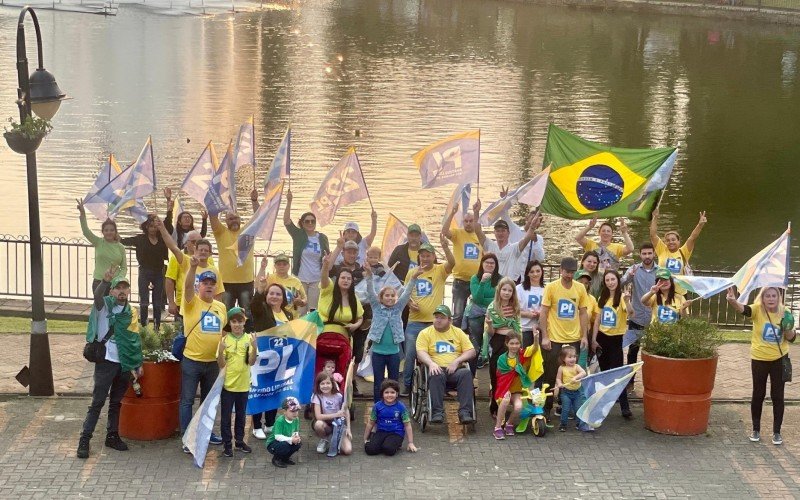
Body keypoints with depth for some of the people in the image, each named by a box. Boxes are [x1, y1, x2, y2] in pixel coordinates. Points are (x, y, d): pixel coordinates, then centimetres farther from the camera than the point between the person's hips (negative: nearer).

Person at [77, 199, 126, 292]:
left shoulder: (120, 247, 4)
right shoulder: (98, 242, 2)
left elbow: (124, 267, 6)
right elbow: (86, 231, -12)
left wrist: (119, 278, -14)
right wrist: (83, 213, -25)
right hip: (99, 282, -1)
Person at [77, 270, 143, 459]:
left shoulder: (131, 313, 9)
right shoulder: (105, 305, -5)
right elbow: (97, 296, -29)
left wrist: (137, 364, 10)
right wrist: (105, 281, -49)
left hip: (124, 364, 5)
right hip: (106, 361, -5)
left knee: (116, 403, 14)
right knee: (97, 402, -5)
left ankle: (112, 436, 24)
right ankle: (84, 440, -2)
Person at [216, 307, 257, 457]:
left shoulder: (249, 339, -3)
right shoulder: (225, 340, -8)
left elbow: (251, 362, -9)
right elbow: (221, 364, -9)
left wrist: (254, 348, -25)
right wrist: (221, 350, -26)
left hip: (243, 385, 2)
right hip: (228, 384, -2)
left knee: (241, 415, 16)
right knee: (226, 416, 5)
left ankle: (240, 441, 29)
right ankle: (227, 444, 15)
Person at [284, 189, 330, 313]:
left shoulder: (322, 238, 4)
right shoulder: (298, 235, 0)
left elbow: (329, 255, 16)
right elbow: (286, 221, -13)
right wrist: (289, 202, -23)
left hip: (316, 279, 1)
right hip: (300, 278, -1)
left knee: (314, 310, 3)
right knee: (300, 310, 3)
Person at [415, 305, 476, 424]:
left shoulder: (458, 332, 18)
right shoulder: (425, 333, 13)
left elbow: (471, 351, 9)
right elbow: (421, 353, -1)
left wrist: (456, 361, -9)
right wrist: (431, 363, -23)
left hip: (455, 370, 2)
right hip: (437, 369, -1)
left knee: (466, 373, -32)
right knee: (436, 376, -37)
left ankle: (465, 412, -38)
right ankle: (437, 412, -41)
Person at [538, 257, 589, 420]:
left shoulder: (580, 288, 3)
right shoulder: (551, 287, -6)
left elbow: (583, 313, 8)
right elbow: (543, 313, -5)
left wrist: (584, 336, 3)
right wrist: (544, 337, -10)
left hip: (574, 339, 3)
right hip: (554, 339, -2)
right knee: (550, 375, 4)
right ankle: (546, 408, 14)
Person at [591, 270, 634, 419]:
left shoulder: (622, 297, -10)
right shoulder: (603, 298, 8)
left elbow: (630, 311, -31)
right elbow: (597, 320, 10)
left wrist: (626, 300, -51)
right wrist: (593, 339, 4)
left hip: (616, 339, -5)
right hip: (601, 337, 5)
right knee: (604, 372, 12)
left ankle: (625, 408, -8)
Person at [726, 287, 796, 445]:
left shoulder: (785, 313, -5)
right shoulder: (758, 309, -13)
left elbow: (791, 338, 2)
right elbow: (743, 309, -36)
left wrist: (788, 328, -20)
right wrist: (733, 301, -57)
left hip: (779, 359, 1)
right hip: (759, 359, -1)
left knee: (777, 396, 7)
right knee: (758, 395, 10)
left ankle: (777, 432, 17)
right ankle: (756, 429, 24)